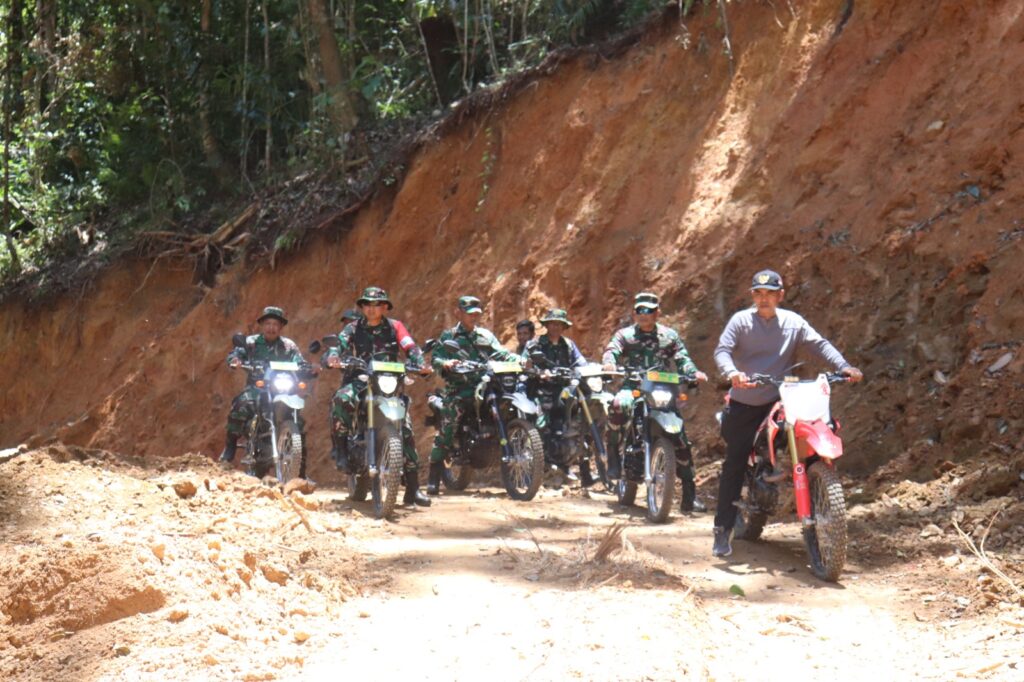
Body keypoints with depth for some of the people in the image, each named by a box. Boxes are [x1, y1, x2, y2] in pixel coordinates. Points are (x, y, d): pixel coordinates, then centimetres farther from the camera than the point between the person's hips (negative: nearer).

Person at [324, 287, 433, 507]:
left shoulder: (394, 327, 10)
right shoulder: (353, 328, 10)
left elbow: (410, 348, -3)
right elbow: (339, 343, -6)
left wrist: (422, 365, -24)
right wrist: (333, 356, -31)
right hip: (359, 380, -1)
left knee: (406, 429, -8)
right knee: (341, 400, -36)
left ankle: (412, 488, -3)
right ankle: (340, 449, -19)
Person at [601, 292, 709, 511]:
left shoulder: (670, 335, 16)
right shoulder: (624, 335, 11)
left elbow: (682, 358, 7)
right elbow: (612, 350, -6)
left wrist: (694, 372, -16)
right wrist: (609, 363, -31)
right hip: (632, 387, -2)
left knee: (681, 439, -6)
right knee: (618, 405, -38)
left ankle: (689, 495, -1)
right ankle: (613, 456, -24)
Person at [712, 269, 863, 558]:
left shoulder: (793, 322, 7)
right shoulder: (740, 320, 0)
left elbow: (819, 345, 0)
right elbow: (722, 350, -11)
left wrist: (843, 366, -18)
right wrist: (732, 373, -33)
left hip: (779, 401, 2)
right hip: (743, 403, -2)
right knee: (734, 465, -4)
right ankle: (723, 529, -1)